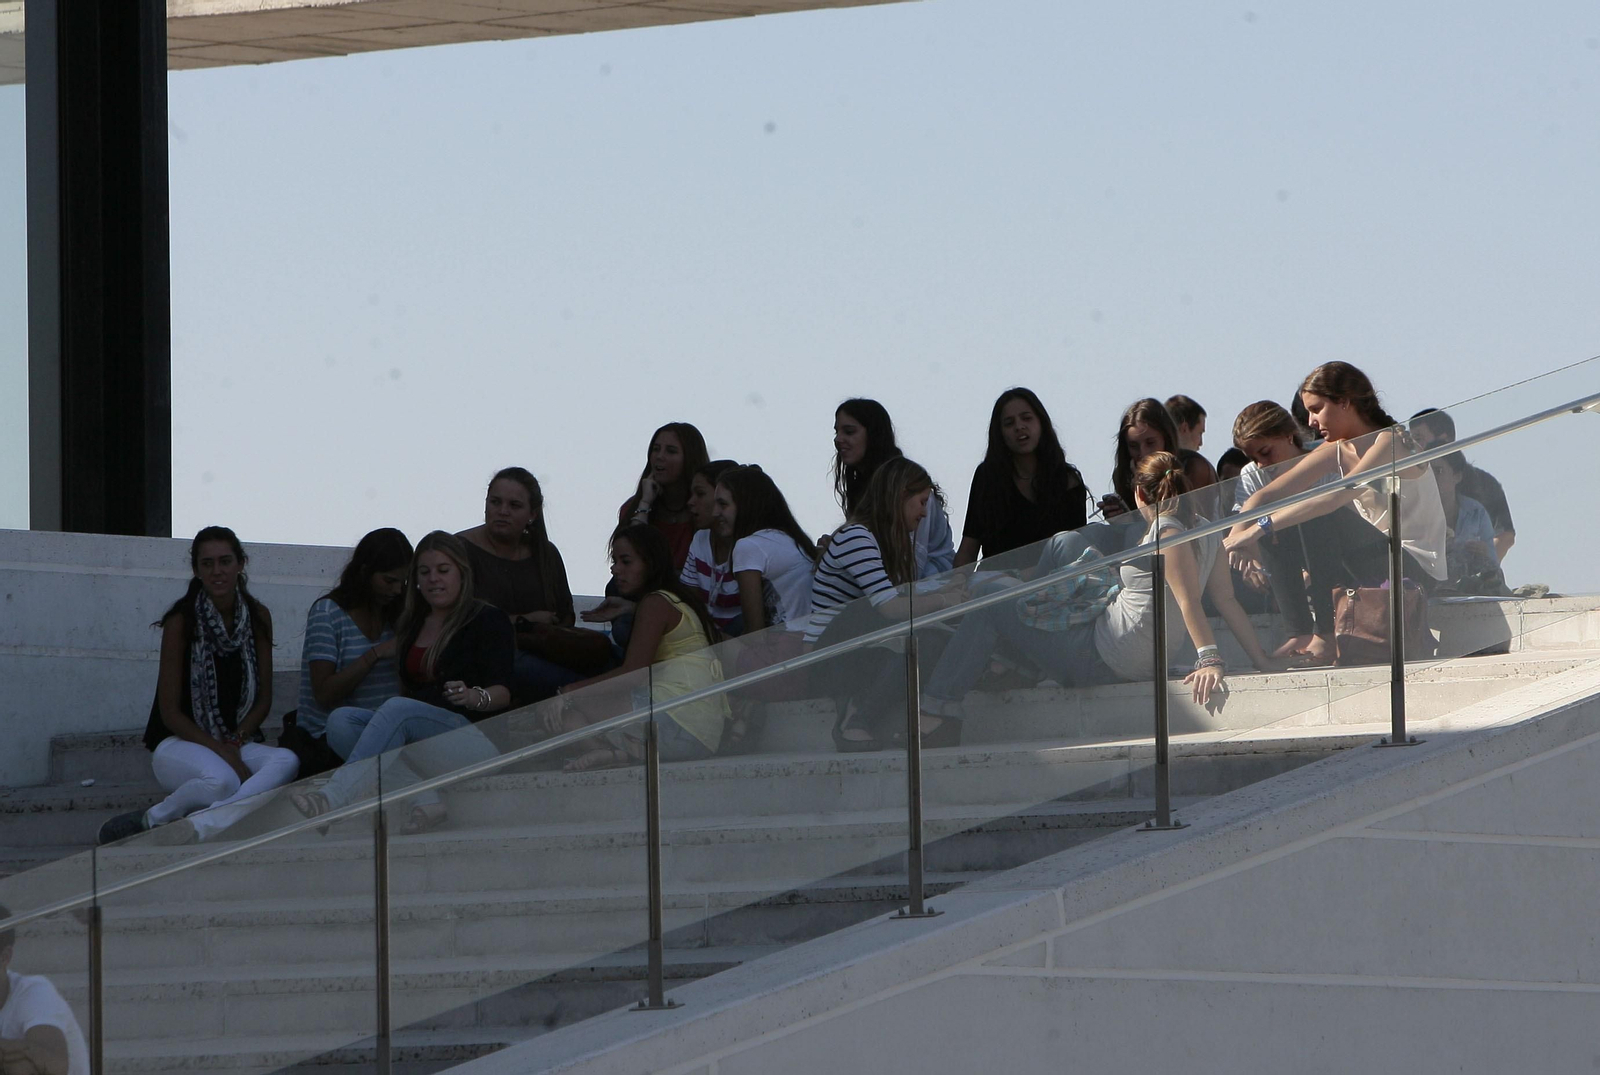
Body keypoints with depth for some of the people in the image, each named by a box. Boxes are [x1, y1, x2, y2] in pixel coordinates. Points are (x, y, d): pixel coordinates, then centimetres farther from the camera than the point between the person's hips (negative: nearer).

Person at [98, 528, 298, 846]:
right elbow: (170, 711, -8)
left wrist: (235, 743, -9)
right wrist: (221, 751, -19)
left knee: (287, 761, -30)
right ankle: (152, 820, -15)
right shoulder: (182, 621, -8)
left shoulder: (258, 617, 6)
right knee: (221, 780, -39)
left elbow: (264, 697, 9)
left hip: (237, 743, 5)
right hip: (178, 743, -5)